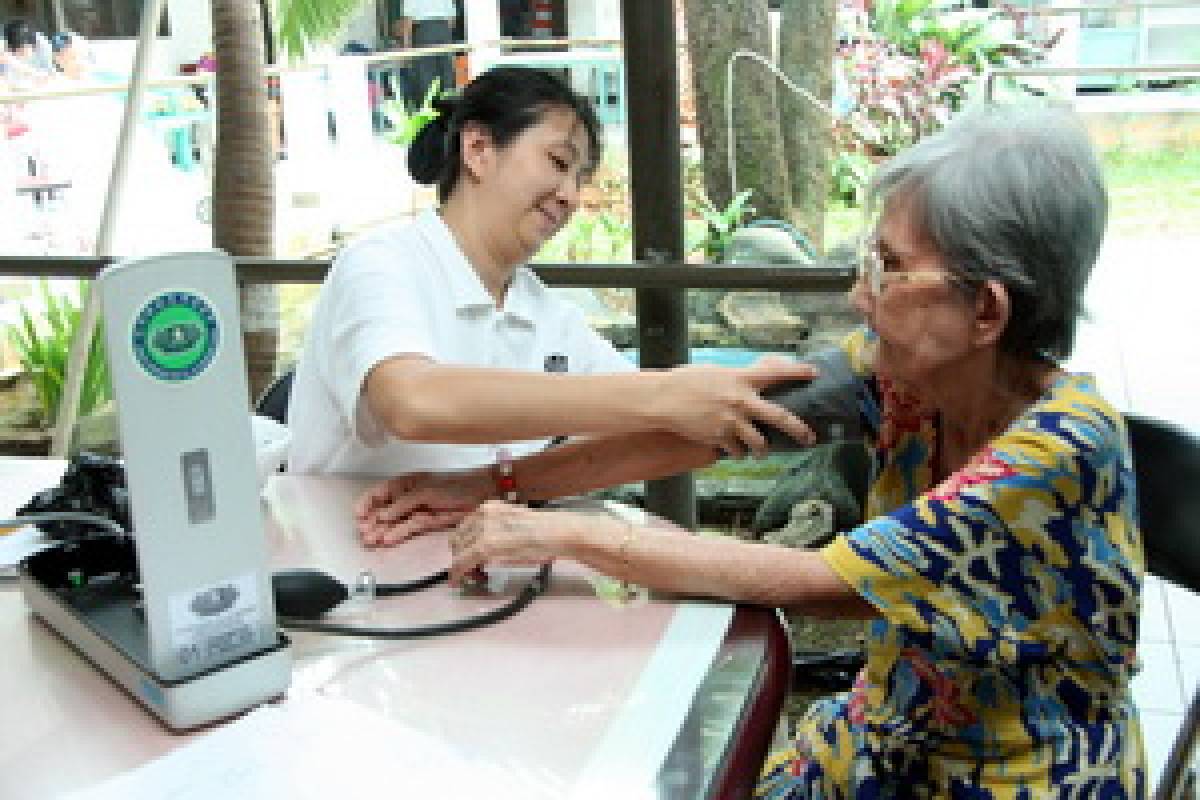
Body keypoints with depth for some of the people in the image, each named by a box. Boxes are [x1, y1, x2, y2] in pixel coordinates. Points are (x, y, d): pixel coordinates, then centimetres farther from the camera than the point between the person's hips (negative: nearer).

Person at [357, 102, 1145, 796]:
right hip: (893, 735, 5)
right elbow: (702, 426, -10)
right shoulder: (904, 366, -12)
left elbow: (803, 582, -32)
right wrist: (494, 486, -13)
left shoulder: (1060, 449, -30)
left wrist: (567, 534, -29)